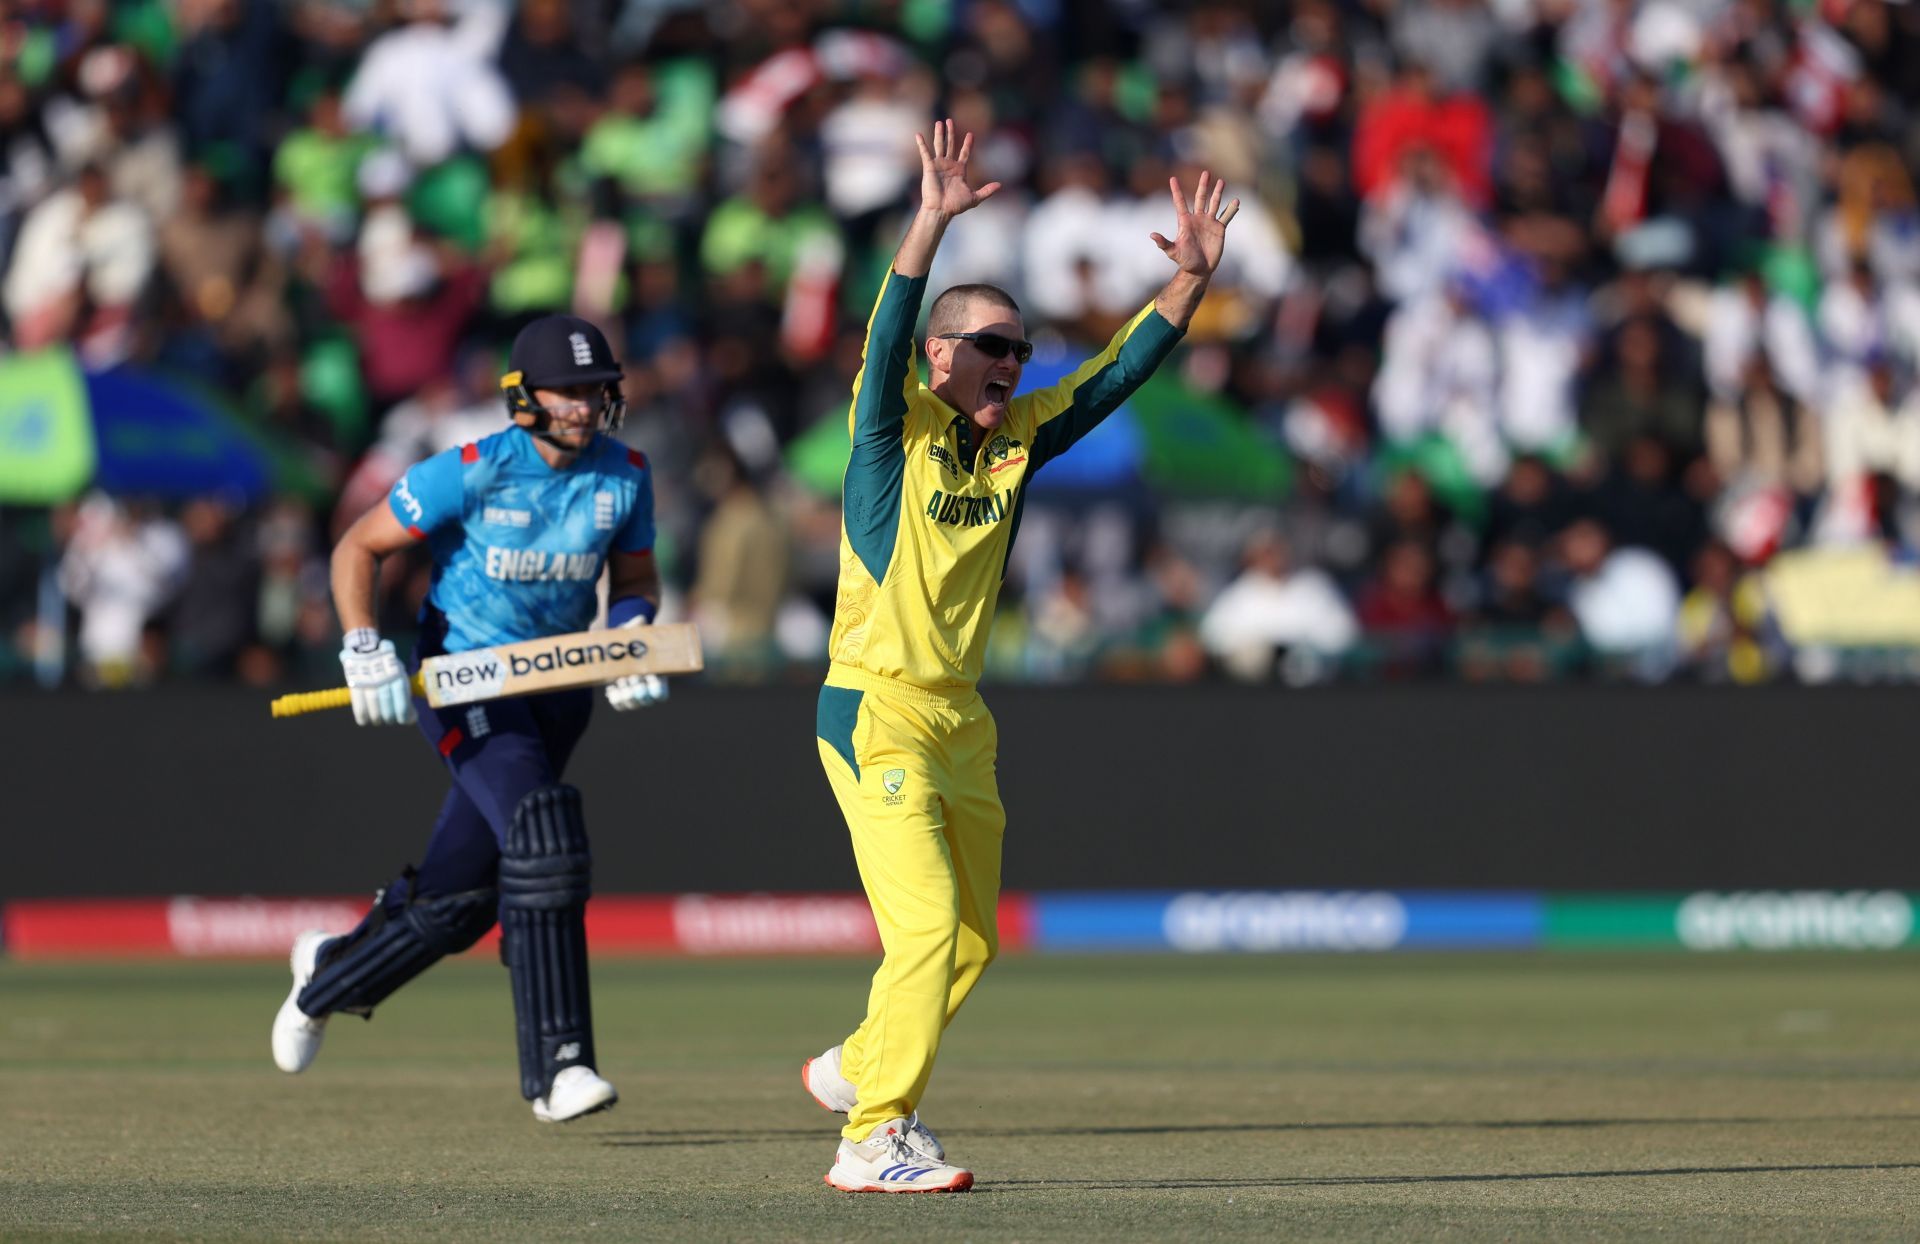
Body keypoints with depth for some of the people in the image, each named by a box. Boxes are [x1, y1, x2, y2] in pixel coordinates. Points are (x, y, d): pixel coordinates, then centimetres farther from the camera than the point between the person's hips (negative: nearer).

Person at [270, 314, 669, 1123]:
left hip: (556, 687, 5)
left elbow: (634, 579, 13)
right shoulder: (473, 473, -16)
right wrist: (364, 651, -21)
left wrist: (630, 636, -9)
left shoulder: (624, 477, -2)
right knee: (542, 833, -28)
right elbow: (358, 548, -8)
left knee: (458, 900, 9)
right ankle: (556, 1066, -28)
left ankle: (329, 976, 41)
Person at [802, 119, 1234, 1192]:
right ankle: (874, 1141, -12)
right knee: (927, 924, -17)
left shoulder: (1018, 438, 9)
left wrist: (1194, 277, -7)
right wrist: (934, 224, -38)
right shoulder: (897, 428, -7)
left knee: (973, 941, 15)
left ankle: (859, 1068, 35)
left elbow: (1119, 374, 6)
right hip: (877, 713, -8)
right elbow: (888, 336, -25)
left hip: (962, 720, 8)